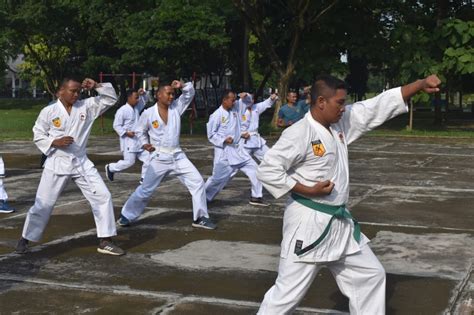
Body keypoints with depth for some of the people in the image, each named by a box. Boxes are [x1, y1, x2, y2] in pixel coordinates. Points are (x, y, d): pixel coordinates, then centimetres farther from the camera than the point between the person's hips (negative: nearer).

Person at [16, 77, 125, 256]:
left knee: (102, 196, -4)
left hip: (81, 163, 3)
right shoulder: (48, 112, -6)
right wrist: (55, 142, -17)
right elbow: (38, 136, -1)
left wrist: (97, 86, -13)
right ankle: (25, 239, 22)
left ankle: (105, 242, 5)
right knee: (43, 204, 3)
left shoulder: (86, 107, 1)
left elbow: (111, 99, 1)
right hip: (57, 164, -3)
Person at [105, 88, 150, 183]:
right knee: (129, 162, -5)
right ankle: (110, 168, 17)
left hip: (139, 140, 8)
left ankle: (144, 179, 12)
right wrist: (126, 133, -22)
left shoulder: (136, 107, 9)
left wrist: (142, 94, 2)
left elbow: (144, 101, 22)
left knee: (147, 159, 3)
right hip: (128, 141, -8)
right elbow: (116, 126, -14)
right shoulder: (122, 110, -15)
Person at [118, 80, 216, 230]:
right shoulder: (148, 113, -6)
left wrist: (183, 86, -18)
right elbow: (140, 131, 8)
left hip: (177, 156, 4)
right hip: (159, 158, -4)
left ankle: (200, 218, 6)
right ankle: (126, 216, 20)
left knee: (197, 181, -3)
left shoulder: (176, 107, 2)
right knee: (145, 189, 2)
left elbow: (190, 93, 1)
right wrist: (145, 143, -7)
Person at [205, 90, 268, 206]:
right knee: (218, 177, -2)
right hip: (223, 151, -7)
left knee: (254, 168, 4)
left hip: (236, 149, 7)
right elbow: (211, 134, -11)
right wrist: (224, 140, -23)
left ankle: (256, 197, 13)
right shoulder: (216, 115, -15)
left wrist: (245, 96, -5)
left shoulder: (235, 108, 4)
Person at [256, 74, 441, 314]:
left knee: (371, 275, 17)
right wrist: (308, 191, -20)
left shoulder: (341, 123, 5)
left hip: (339, 222, 8)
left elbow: (380, 105, 7)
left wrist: (421, 84, 1)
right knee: (288, 292, -3)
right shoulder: (299, 133, -18)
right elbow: (267, 170, -21)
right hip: (308, 224, -8)